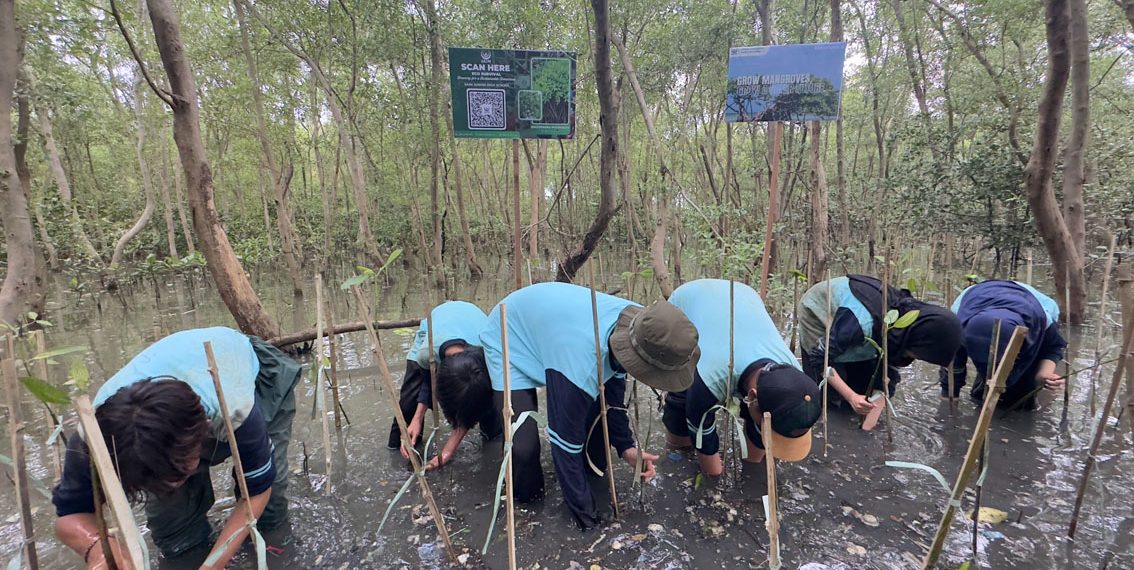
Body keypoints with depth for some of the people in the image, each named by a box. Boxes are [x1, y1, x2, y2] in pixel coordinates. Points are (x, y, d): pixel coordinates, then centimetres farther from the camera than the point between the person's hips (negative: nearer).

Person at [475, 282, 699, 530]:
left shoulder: (635, 322, -22)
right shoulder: (581, 363, -44)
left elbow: (613, 389, -4)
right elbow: (565, 442, -31)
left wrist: (626, 446, -13)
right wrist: (587, 518, -19)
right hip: (511, 342, -6)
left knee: (600, 405, -3)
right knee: (524, 444, -19)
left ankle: (593, 473, 26)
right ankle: (527, 496, 14)